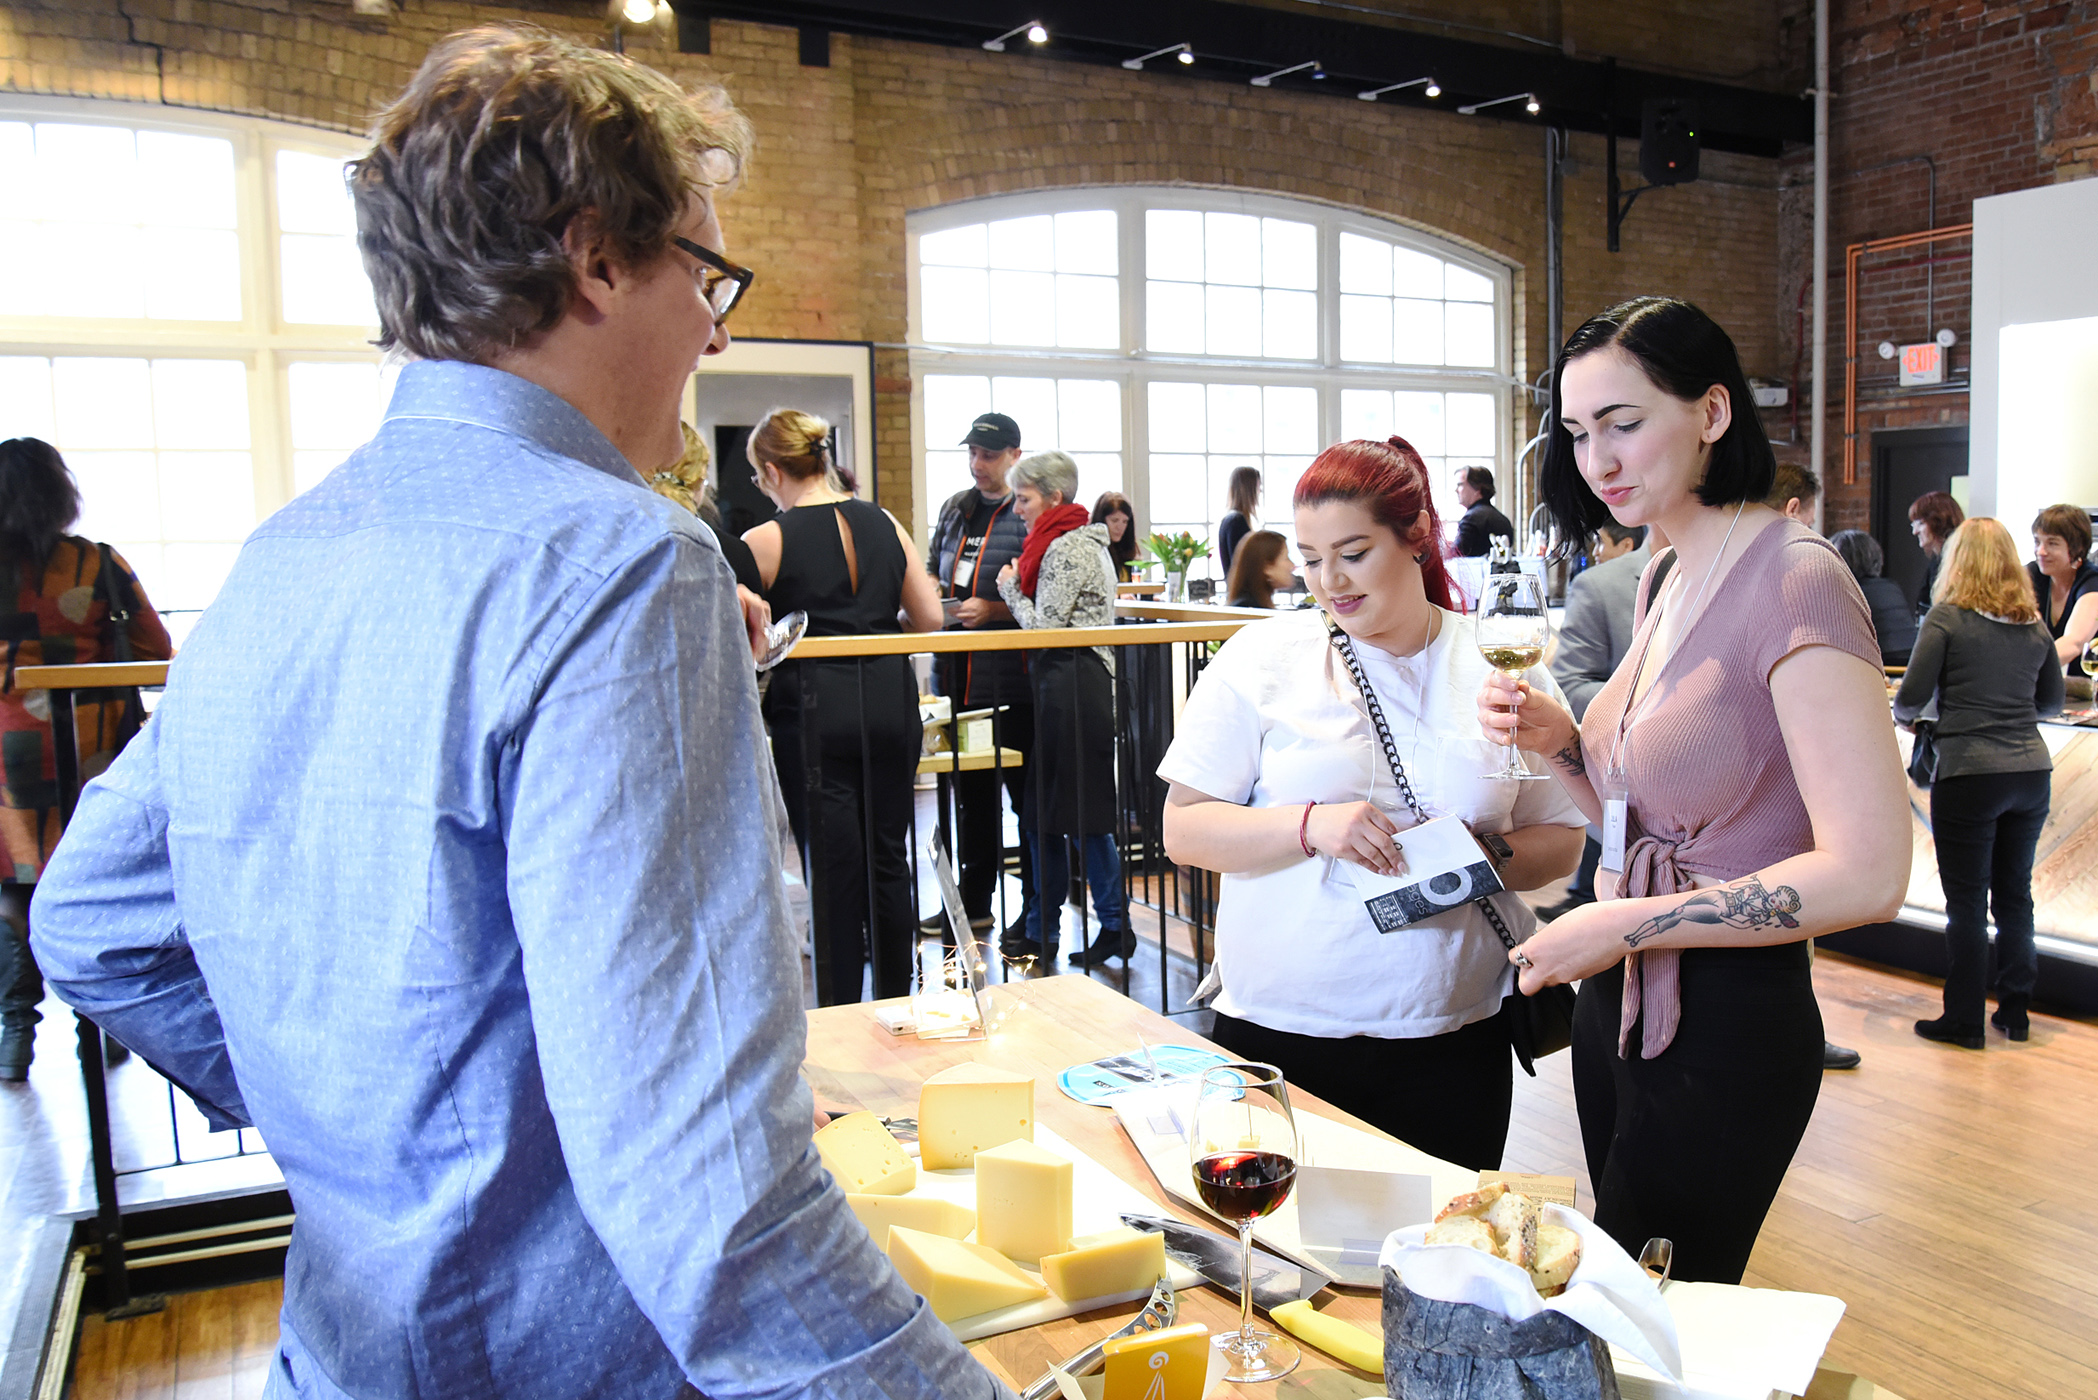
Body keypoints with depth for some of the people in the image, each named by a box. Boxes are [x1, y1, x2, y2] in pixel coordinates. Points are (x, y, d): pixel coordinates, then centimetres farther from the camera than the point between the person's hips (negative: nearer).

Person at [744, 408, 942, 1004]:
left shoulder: (766, 541, -7)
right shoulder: (884, 523, 5)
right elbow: (930, 619, 8)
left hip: (814, 713, -4)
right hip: (891, 703, 4)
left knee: (834, 870, 4)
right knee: (889, 859, 14)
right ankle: (897, 1006, 25)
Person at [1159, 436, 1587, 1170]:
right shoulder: (1262, 658, -1)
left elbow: (1561, 841, 10)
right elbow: (1184, 829, -4)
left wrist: (1492, 856, -11)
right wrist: (1310, 825, -19)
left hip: (1452, 1038, 2)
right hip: (1278, 1031, -1)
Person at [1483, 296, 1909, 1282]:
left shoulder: (1797, 584, -18)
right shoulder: (1667, 581, 9)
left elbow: (1866, 874, -25)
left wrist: (1624, 925, -21)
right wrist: (1557, 741, -3)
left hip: (1727, 1024, -8)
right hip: (1621, 1000, 8)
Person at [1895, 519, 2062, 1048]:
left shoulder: (1947, 618, -7)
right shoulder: (2035, 625, 8)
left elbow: (1912, 696, -11)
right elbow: (2051, 700, 19)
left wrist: (1903, 715, 10)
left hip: (1969, 774, -5)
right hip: (2031, 771, 5)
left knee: (1967, 901, 2)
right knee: (2015, 893, 16)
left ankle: (1964, 1020, 10)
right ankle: (2014, 1011, 26)